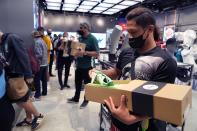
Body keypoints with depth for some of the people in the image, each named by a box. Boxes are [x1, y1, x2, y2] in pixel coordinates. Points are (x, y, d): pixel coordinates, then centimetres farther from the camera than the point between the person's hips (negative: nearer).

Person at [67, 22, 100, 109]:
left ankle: (86, 100, 29)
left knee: (87, 84, 11)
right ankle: (76, 98, 37)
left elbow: (97, 54, -20)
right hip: (78, 65, 7)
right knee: (77, 83, 19)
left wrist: (85, 53, -28)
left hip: (87, 66, -7)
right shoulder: (80, 38, 8)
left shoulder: (92, 39, -14)